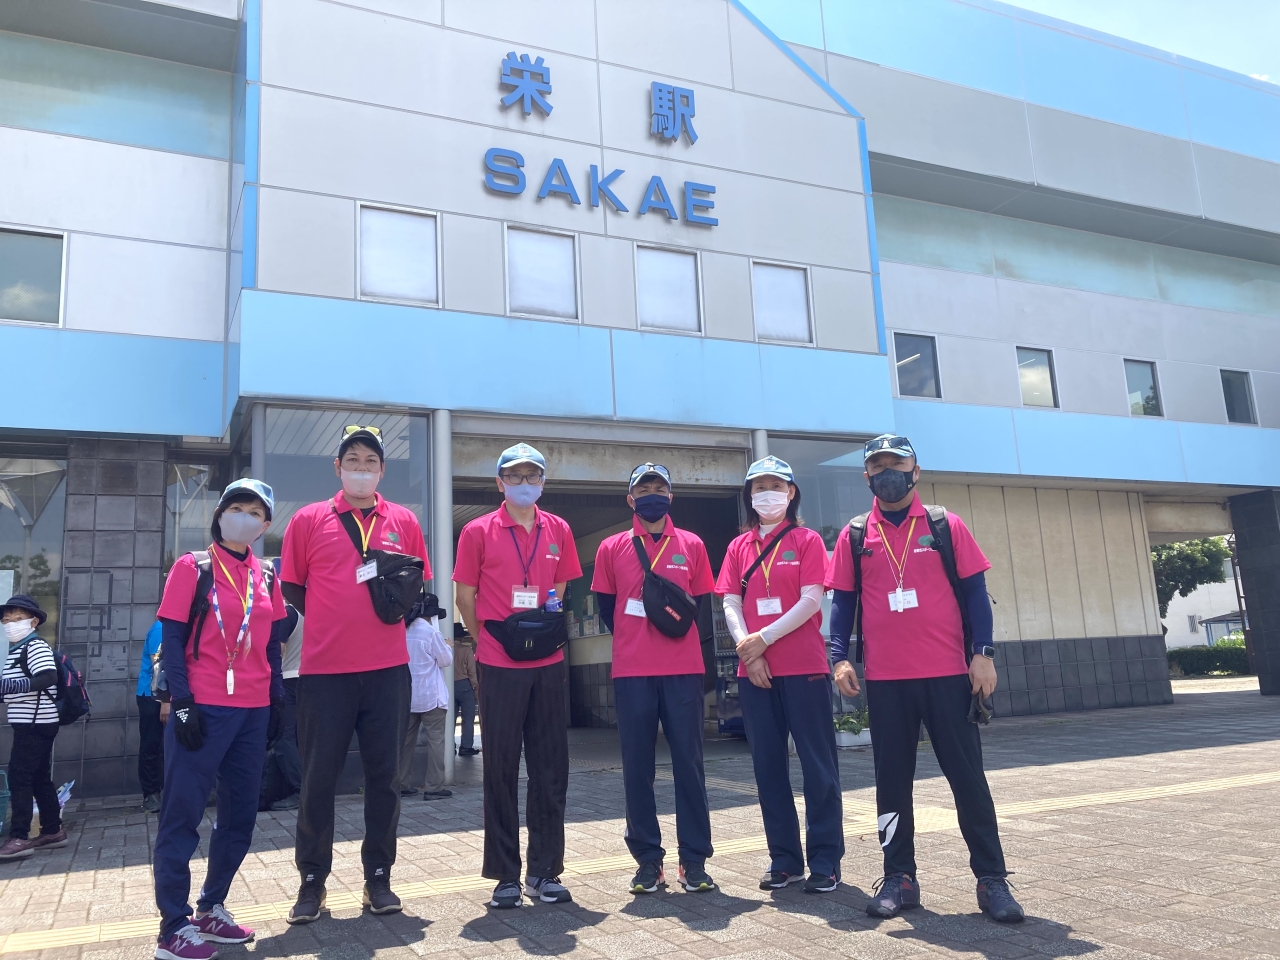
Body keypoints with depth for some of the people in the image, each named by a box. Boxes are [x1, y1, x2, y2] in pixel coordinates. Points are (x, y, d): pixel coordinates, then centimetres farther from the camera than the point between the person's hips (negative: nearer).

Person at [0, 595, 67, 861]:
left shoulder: (36, 646, -13)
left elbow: (49, 678, -28)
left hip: (35, 723, -10)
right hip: (33, 723, 10)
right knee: (39, 778, 13)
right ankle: (53, 831, 21)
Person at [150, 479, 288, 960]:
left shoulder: (266, 577, 11)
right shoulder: (192, 567, -2)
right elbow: (171, 640, -6)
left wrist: (276, 700, 10)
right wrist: (182, 704, -14)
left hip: (253, 711, 6)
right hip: (202, 708, -5)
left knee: (241, 812, 11)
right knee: (182, 814, 0)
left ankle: (212, 909, 26)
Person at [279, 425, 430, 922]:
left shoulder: (404, 521, 7)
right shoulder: (309, 520, 3)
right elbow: (291, 587, 6)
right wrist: (333, 620, 0)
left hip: (388, 667, 2)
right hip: (324, 669, -1)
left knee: (384, 776, 8)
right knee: (318, 778, 6)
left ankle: (378, 878, 21)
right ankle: (312, 882, 21)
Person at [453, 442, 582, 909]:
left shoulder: (558, 530, 8)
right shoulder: (478, 531, -1)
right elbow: (465, 596, 3)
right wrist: (488, 641, 1)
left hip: (548, 664, 3)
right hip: (499, 665, -3)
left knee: (551, 767, 7)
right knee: (501, 769, 4)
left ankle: (544, 871, 19)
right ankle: (506, 875, 16)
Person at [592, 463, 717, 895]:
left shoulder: (691, 545, 7)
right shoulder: (612, 548, 6)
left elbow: (701, 602, 12)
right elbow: (606, 607, 12)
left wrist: (678, 630, 2)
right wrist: (634, 643, 8)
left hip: (684, 669, 0)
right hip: (632, 672, 0)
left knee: (689, 762, 3)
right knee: (637, 766, 4)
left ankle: (694, 860, 13)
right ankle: (648, 860, 15)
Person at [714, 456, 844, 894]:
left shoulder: (807, 541, 3)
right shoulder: (739, 547, 13)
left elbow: (811, 601, -8)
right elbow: (731, 605, 5)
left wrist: (764, 638, -15)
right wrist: (747, 648, -11)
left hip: (804, 667, -4)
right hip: (754, 671, 4)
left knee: (818, 764, 0)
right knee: (768, 765, 8)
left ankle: (825, 861, 9)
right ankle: (784, 860, 18)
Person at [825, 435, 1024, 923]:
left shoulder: (946, 525, 3)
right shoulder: (854, 535, 7)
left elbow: (974, 590, 2)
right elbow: (843, 600, 7)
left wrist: (983, 652, -6)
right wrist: (839, 657, -4)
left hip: (948, 674, -1)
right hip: (885, 679, 2)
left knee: (967, 775, 4)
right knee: (892, 780, 8)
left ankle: (991, 879, 15)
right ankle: (899, 878, 18)